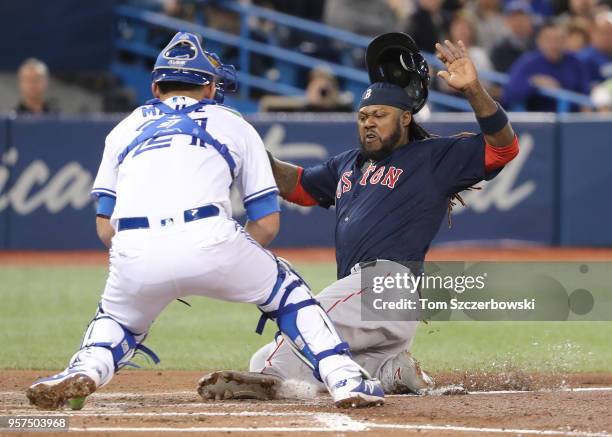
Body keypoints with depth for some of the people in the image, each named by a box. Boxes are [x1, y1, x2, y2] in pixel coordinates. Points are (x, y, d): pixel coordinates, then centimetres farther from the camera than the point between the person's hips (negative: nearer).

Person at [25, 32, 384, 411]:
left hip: (134, 252, 2)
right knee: (286, 292, 24)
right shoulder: (235, 126, 26)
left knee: (119, 318, 31)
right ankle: (344, 379, 9)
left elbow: (106, 227, 22)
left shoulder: (125, 129, 30)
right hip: (210, 242, -1)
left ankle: (85, 372, 0)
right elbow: (267, 224, 19)